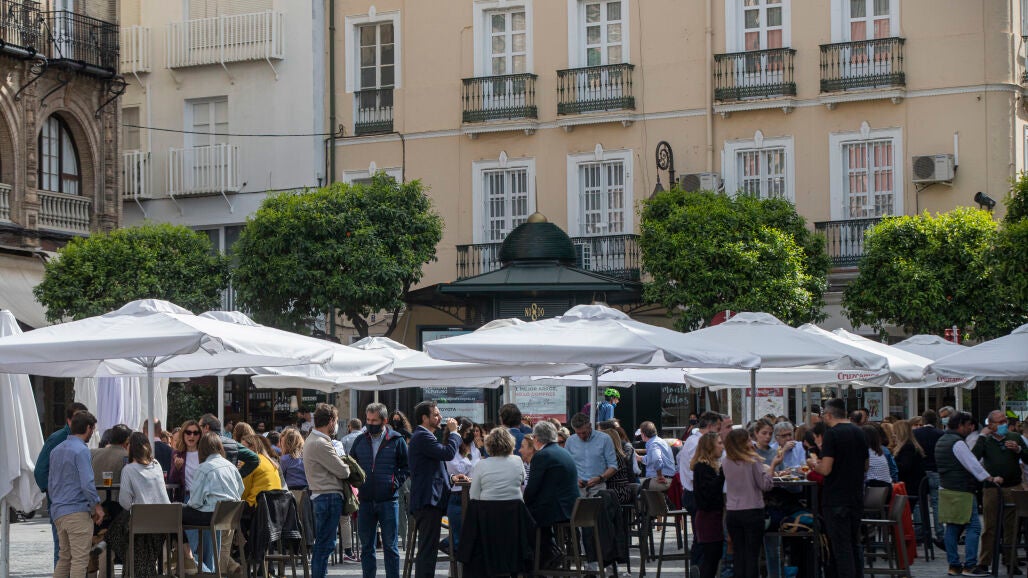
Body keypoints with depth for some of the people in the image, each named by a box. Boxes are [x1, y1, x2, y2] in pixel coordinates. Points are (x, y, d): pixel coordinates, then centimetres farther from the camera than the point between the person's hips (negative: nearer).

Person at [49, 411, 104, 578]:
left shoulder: (56, 451, 15)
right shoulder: (81, 450, -11)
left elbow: (50, 483, 20)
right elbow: (87, 483, -17)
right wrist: (97, 506, -7)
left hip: (58, 512, 8)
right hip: (77, 511, -8)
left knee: (64, 557, 14)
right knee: (80, 559, -6)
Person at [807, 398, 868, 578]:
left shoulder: (831, 434, -13)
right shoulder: (859, 432, 8)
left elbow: (825, 469, -19)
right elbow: (865, 466, 16)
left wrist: (813, 464, 1)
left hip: (836, 500, -7)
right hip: (857, 499, 7)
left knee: (842, 548, -4)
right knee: (855, 545, 15)